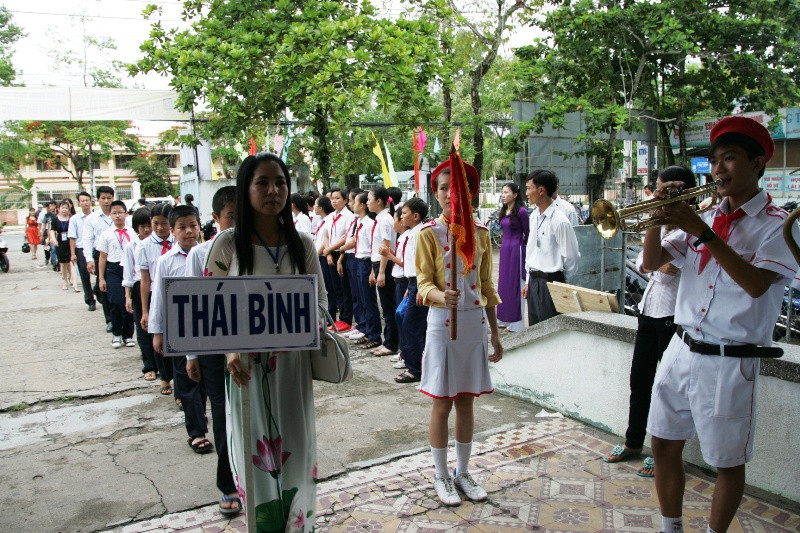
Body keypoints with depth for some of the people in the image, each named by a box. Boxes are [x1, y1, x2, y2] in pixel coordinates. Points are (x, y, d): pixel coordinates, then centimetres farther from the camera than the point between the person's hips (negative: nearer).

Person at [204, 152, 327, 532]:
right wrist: (230, 350, -17)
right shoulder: (227, 244, -5)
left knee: (294, 452, 13)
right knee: (256, 455, 5)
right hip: (248, 364, -2)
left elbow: (320, 299, 10)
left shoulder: (302, 244, 4)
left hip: (293, 363, 3)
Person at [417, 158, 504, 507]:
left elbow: (487, 285, 10)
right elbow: (424, 282, -10)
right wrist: (442, 296, -33)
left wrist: (495, 332, 9)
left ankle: (463, 472, 27)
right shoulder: (428, 234, -5)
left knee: (466, 402, 12)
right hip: (443, 323, -3)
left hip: (475, 322, 3)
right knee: (442, 404, 5)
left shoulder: (481, 233, 5)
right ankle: (441, 476, 21)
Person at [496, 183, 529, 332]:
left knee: (515, 284, -2)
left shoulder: (521, 212, -13)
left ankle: (516, 323, 7)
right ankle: (505, 319, 23)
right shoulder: (504, 212, 10)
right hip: (504, 249, 8)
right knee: (503, 283, 12)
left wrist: (523, 248, -2)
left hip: (516, 250, -8)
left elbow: (528, 233, -7)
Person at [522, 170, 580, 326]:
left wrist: (560, 281, 1)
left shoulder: (559, 221, -18)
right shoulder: (534, 216, 7)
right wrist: (529, 281, 14)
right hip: (534, 281, 7)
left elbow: (571, 257, -13)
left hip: (551, 282, -7)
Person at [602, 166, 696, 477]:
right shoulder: (664, 222, 14)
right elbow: (643, 266, 7)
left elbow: (668, 267, -24)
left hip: (673, 314, -8)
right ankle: (633, 443, 29)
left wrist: (666, 222, -15)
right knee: (639, 380, 14)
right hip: (650, 308, 8)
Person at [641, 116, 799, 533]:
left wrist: (702, 232, -24)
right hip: (681, 352, 5)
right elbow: (651, 262, 6)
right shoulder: (704, 218, 10)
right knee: (664, 446, 13)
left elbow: (755, 283, -22)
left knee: (727, 462, 9)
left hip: (730, 362, -5)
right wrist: (660, 214, -9)